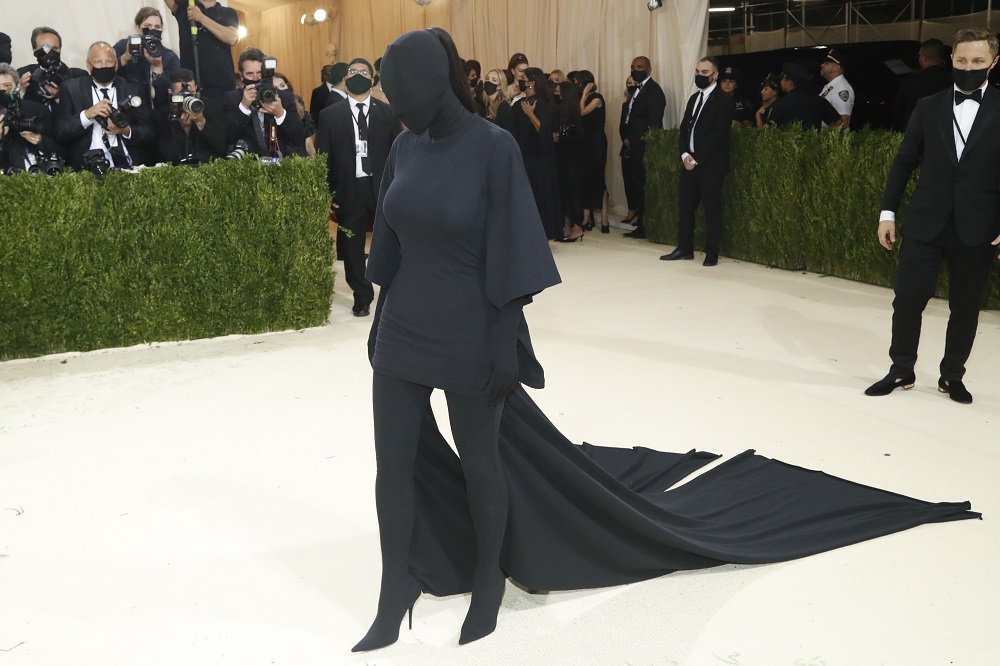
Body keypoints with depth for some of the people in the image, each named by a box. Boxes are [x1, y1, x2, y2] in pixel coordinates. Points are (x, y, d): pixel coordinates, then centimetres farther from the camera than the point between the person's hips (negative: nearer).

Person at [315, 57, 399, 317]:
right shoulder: (330, 115, 4)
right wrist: (327, 193, -4)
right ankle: (362, 298, 23)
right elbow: (323, 157, 3)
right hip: (348, 190, 1)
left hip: (383, 188, 0)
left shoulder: (388, 113, 5)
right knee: (352, 248, 8)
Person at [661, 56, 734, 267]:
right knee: (685, 207, 9)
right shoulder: (694, 98, 18)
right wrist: (684, 154, -2)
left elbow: (718, 134, -15)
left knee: (712, 209, -1)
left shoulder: (724, 100, -7)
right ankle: (685, 248, 18)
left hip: (710, 164, -7)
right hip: (689, 162, 7)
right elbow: (684, 127, 15)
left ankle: (712, 254, 5)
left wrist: (697, 159, -16)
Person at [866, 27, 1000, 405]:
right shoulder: (929, 107, 5)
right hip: (925, 222, 1)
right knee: (907, 297, 0)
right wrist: (888, 211, 2)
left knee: (965, 306, 7)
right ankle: (901, 371, 16)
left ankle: (952, 376, 22)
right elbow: (904, 162, 7)